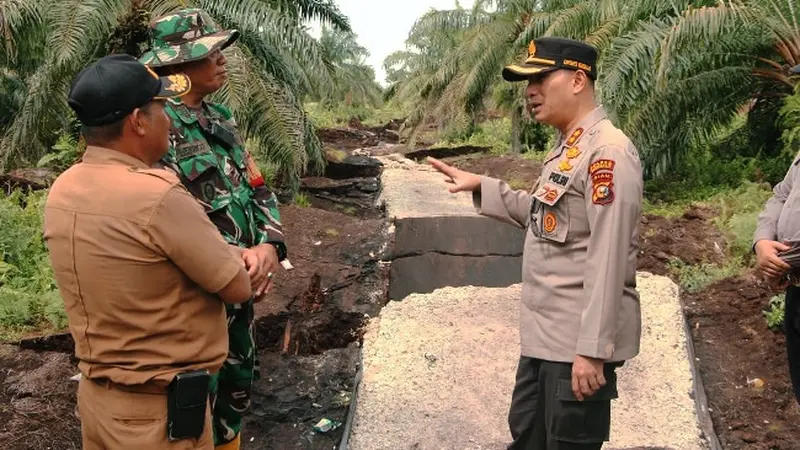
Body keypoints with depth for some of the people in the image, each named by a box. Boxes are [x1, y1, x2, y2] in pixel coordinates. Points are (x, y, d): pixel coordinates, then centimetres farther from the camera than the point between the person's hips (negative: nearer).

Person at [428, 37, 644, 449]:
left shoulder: (608, 151, -19)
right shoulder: (565, 148, 13)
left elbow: (608, 258, -23)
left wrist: (592, 349, -25)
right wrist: (481, 187, 20)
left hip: (579, 344, -10)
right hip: (543, 337, 10)